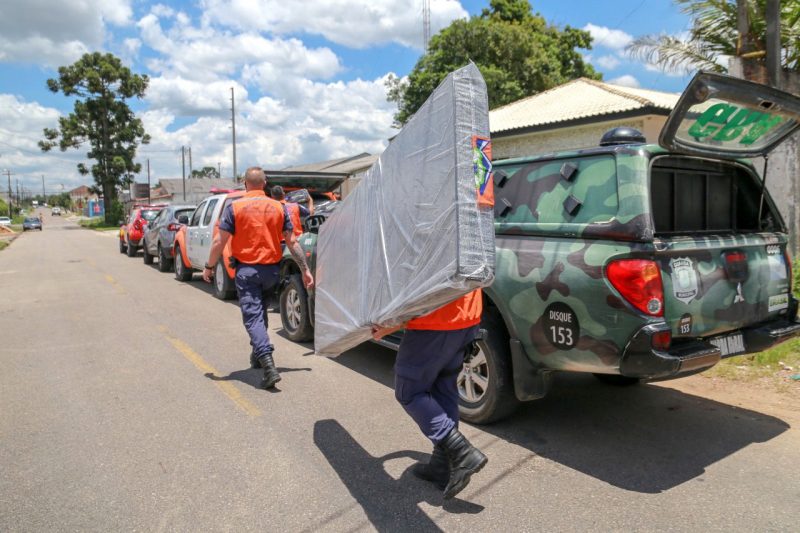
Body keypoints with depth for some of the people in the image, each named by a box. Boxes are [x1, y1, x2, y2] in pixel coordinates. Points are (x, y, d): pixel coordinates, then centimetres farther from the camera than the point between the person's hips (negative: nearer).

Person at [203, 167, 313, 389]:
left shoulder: (234, 207, -5)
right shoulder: (278, 208, 3)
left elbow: (219, 241, -7)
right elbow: (292, 242, 3)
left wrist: (209, 267, 5)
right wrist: (305, 269, 8)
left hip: (246, 270, -4)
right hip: (271, 270, 4)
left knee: (253, 316, -4)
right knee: (260, 309, 25)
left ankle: (268, 363, -20)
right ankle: (258, 354, 35)